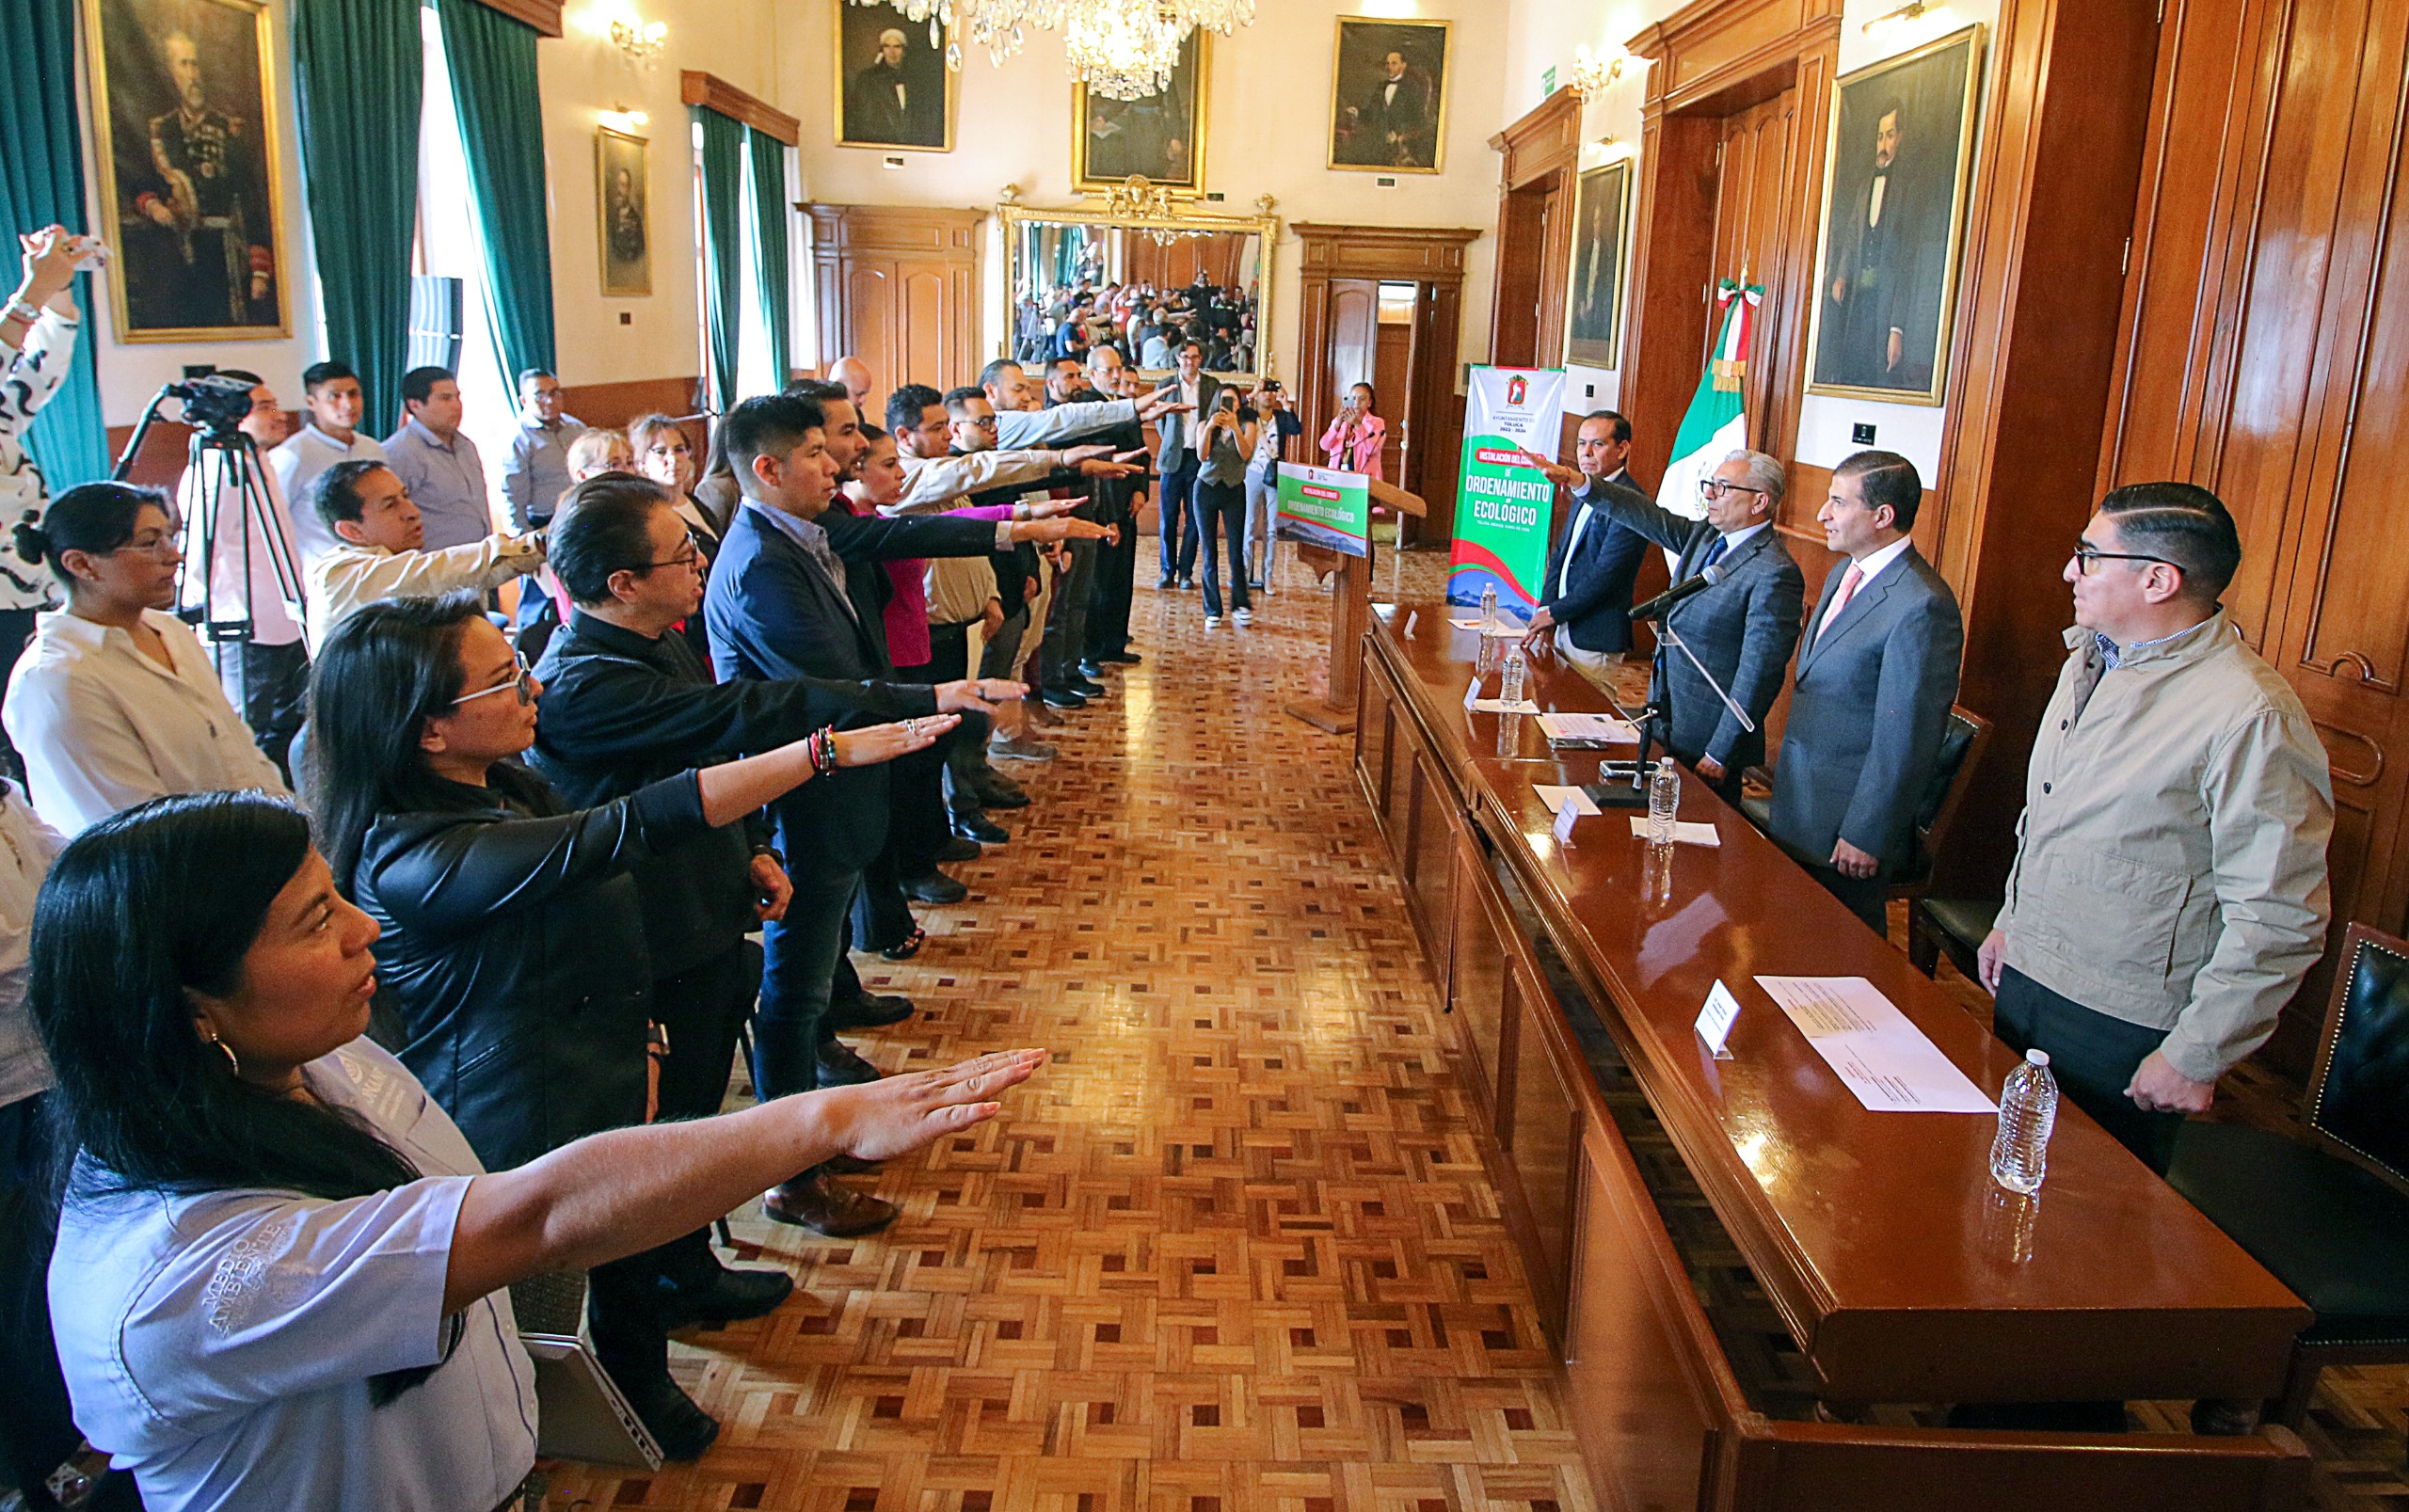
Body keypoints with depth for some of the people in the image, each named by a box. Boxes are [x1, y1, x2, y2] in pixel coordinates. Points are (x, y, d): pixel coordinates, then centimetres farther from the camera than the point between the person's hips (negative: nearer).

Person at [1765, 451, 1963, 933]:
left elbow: (1907, 740, -21)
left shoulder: (1921, 607, -23)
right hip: (1798, 809, 9)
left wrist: (1867, 837, -18)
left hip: (1846, 822, -9)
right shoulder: (1844, 577, 9)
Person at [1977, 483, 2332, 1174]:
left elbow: (2281, 917, -22)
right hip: (2026, 976, 8)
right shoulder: (2089, 659, 5)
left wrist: (2197, 1056, -18)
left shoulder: (2252, 715, -23)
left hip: (2124, 1025, -7)